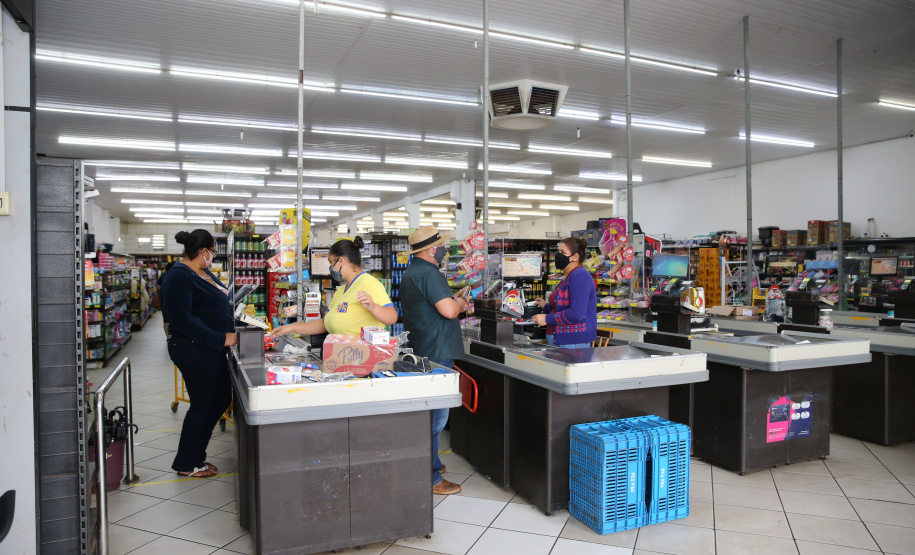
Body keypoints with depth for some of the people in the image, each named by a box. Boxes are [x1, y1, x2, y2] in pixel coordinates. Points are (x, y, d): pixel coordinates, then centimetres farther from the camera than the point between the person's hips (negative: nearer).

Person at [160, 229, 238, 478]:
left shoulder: (203, 273, 13)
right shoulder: (179, 277, -17)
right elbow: (181, 320, -24)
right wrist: (222, 338, -23)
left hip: (211, 349, 10)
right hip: (195, 351, -10)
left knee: (220, 399, 16)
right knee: (204, 404, 1)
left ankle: (194, 455, 30)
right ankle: (187, 464, 19)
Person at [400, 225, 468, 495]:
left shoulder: (411, 273, 16)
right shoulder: (428, 273, -19)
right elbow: (448, 311, -26)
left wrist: (453, 302, 13)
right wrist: (459, 303, -5)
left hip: (422, 350, 11)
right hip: (437, 354, -11)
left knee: (428, 413, 21)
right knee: (435, 415, -4)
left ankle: (429, 463, 34)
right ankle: (431, 479, 4)